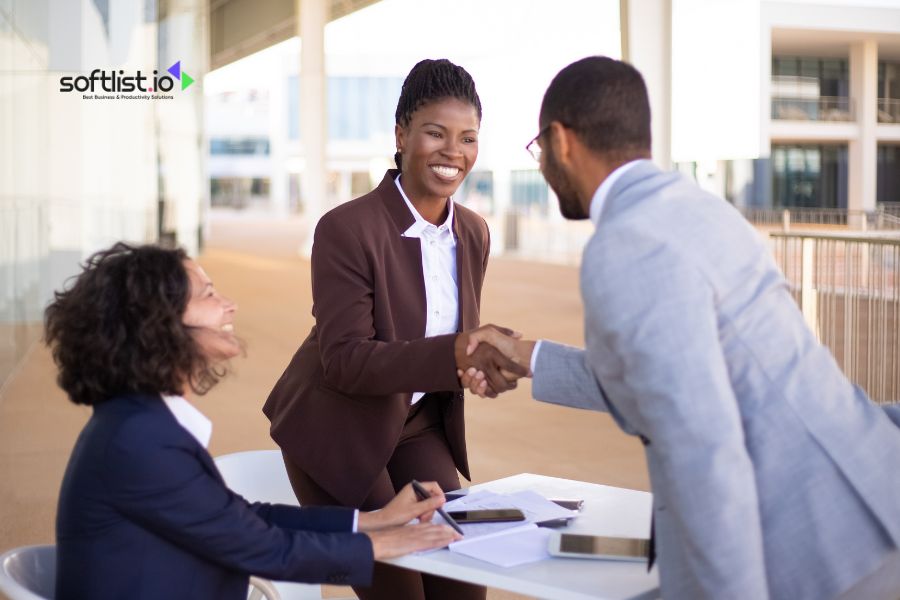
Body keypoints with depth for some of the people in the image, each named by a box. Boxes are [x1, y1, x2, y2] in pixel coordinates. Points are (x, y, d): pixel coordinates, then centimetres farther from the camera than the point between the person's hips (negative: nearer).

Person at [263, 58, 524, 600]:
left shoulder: (475, 234, -2)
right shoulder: (346, 229, -22)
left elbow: (460, 337, 7)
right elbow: (343, 360, -26)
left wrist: (485, 358, -18)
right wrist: (455, 354, -39)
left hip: (419, 426, 6)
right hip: (339, 429, -6)